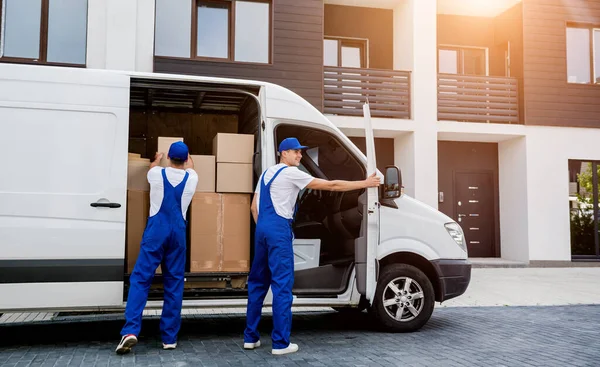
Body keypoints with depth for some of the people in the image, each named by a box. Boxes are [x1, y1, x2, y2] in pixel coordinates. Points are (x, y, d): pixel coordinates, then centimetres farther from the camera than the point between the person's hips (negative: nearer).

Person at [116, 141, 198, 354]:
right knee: (174, 283, 5)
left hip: (156, 230, -1)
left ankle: (131, 330, -17)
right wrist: (188, 157, 55)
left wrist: (157, 159, 53)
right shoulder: (191, 178, 7)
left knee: (140, 279, -3)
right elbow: (190, 167, 33)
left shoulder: (157, 174, 3)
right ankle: (170, 338, 7)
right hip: (178, 232, 2)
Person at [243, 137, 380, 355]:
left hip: (262, 228, 9)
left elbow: (254, 207, 21)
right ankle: (280, 343, -3)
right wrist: (364, 183, 0)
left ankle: (250, 337, 18)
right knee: (282, 284, -5)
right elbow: (331, 186, -5)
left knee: (258, 282, 13)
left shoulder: (267, 173, 21)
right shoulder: (291, 173, -4)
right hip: (279, 229, -9)